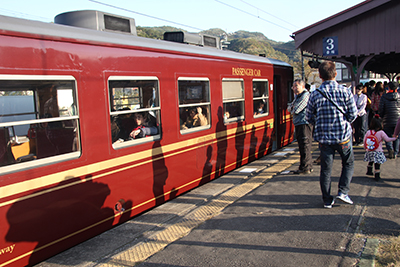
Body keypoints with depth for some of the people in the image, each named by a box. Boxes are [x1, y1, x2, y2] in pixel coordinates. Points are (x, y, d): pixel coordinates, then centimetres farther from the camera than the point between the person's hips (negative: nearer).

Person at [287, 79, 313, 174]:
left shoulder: (306, 95, -12)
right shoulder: (297, 96, 21)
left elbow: (296, 110, -18)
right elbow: (289, 107, 17)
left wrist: (292, 110, 4)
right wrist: (291, 107, -4)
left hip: (304, 124, -10)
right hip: (298, 124, 10)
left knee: (304, 146, -7)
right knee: (302, 146, 14)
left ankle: (305, 168, -3)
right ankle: (308, 166, 23)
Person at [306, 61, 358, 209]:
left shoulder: (315, 94, -4)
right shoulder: (345, 91, -7)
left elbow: (309, 117, 1)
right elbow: (353, 114, -3)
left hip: (323, 137, 1)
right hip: (343, 135, -1)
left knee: (325, 169, 10)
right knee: (348, 163, 22)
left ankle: (327, 200, 17)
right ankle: (343, 191, 11)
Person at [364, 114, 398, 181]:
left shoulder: (368, 132, -1)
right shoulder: (381, 132, -12)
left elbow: (364, 140, 5)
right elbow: (387, 139, -9)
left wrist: (365, 147, 19)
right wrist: (394, 138, 8)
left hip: (369, 151, 4)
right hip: (378, 152, -4)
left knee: (370, 161, 26)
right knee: (377, 164, 2)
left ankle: (369, 171, 39)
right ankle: (377, 176, 5)